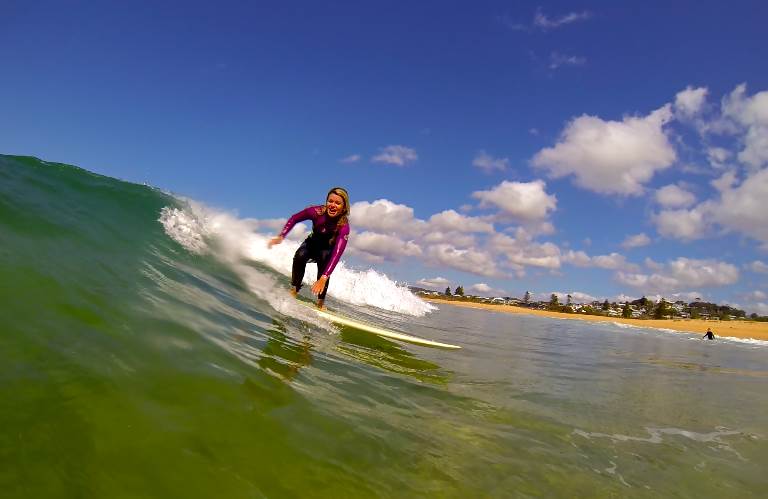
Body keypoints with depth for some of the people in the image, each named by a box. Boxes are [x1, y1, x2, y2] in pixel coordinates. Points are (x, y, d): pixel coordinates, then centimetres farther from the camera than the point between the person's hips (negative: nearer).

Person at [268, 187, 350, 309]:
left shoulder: (344, 226, -36)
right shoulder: (317, 212, -29)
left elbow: (337, 252, -47)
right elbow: (294, 219, -11)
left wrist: (324, 278, -57)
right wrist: (281, 236, -23)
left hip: (328, 248, -2)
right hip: (312, 243, 2)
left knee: (324, 259, -33)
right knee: (300, 256, -29)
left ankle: (321, 301, -22)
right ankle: (295, 289, -8)